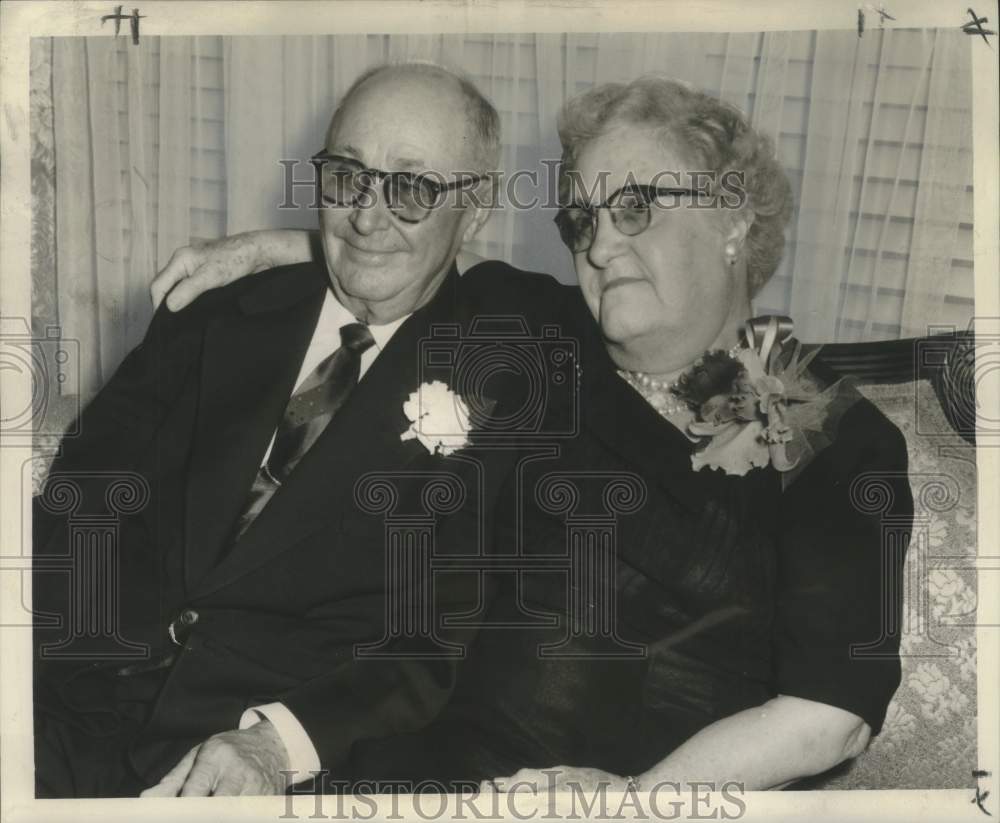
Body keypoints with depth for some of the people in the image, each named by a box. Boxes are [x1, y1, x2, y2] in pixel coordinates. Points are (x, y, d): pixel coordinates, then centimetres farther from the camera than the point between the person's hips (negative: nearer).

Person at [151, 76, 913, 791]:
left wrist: (638, 793, -15)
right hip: (436, 757, 3)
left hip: (663, 783, -2)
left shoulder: (843, 443, -1)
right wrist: (278, 249, 14)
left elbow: (831, 715, -8)